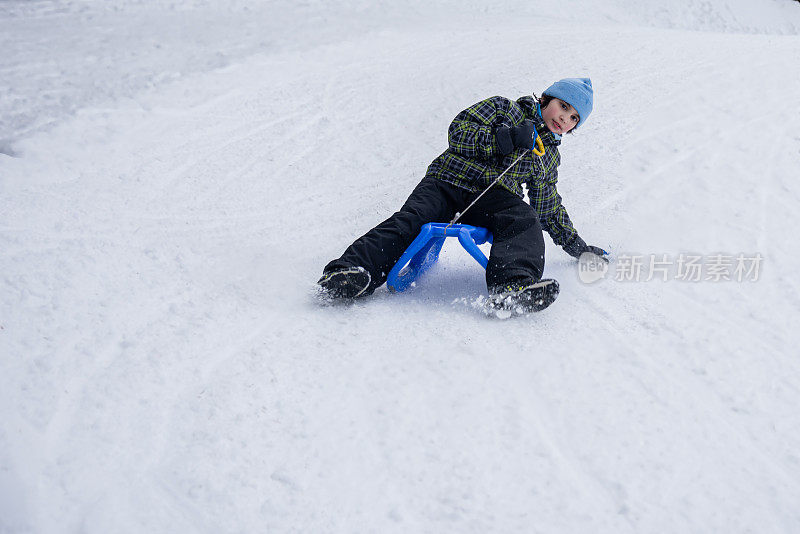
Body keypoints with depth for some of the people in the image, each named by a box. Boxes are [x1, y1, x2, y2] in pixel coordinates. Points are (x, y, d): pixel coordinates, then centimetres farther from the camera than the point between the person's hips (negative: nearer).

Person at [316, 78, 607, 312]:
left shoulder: (550, 158, 28)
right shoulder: (502, 108, 15)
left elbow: (550, 210, 35)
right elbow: (459, 131, 2)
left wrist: (577, 246, 33)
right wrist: (504, 139, -11)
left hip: (495, 200, 3)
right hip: (449, 181, -2)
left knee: (525, 220, -32)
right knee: (411, 220, -30)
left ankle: (512, 286, -57)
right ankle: (352, 269, -46)